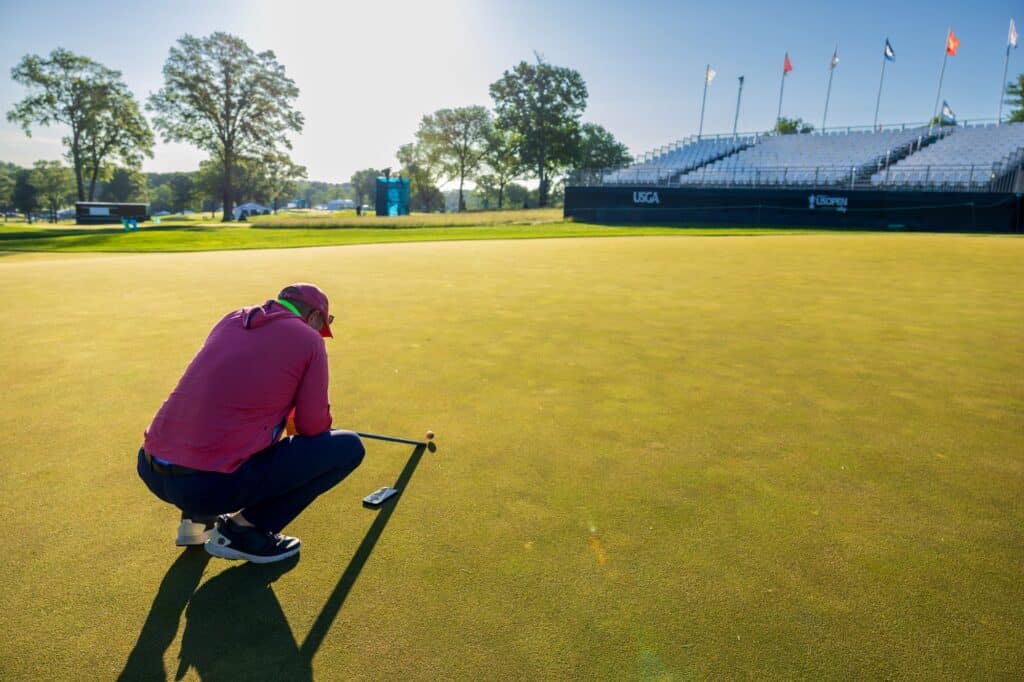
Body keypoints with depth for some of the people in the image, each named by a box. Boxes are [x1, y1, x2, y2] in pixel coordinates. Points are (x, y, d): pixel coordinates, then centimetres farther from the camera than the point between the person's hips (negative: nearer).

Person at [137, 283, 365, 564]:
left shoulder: (231, 319, 15)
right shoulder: (309, 340, -2)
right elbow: (313, 427, 1)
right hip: (214, 485, -7)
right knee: (349, 447, 2)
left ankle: (198, 517, 23)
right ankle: (242, 529, 5)